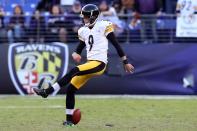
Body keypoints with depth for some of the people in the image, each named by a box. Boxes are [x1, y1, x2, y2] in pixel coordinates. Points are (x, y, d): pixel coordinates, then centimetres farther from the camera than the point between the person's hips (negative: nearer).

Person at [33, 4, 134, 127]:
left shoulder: (103, 26, -4)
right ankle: (69, 120, 8)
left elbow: (116, 44, -3)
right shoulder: (83, 31, 15)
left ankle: (47, 91, -27)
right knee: (70, 89, -1)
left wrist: (126, 62, -2)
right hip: (90, 64, 7)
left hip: (99, 64, -7)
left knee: (73, 71, -26)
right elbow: (79, 48, 20)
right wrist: (75, 54, -6)